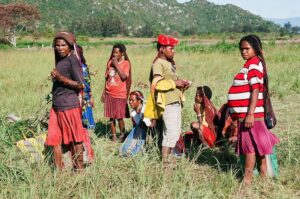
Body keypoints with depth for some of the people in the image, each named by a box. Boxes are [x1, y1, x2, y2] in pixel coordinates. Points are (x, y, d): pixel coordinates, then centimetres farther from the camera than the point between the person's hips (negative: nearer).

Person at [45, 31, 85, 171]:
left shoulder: (73, 60, -11)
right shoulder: (59, 60, 14)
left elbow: (80, 85, -15)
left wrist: (61, 78, -20)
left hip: (69, 105, -8)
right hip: (56, 105, 8)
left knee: (75, 138, 3)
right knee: (54, 138, 8)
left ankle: (79, 169, 14)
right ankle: (58, 169, 16)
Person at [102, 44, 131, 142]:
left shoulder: (126, 63, -4)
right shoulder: (109, 62, 7)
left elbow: (124, 77, -18)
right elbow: (107, 78, 13)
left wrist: (116, 65, -14)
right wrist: (104, 92, 13)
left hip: (120, 95, -4)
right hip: (109, 94, 4)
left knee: (120, 117, -1)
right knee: (111, 117, 7)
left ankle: (122, 135, 18)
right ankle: (114, 136, 19)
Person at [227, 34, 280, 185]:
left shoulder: (254, 64, -14)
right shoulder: (251, 64, 16)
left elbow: (256, 90, -21)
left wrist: (250, 114, -25)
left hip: (249, 113, -10)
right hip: (244, 113, 10)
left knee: (249, 144, -4)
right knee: (257, 144, 13)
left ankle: (247, 180, 1)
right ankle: (263, 175, 22)